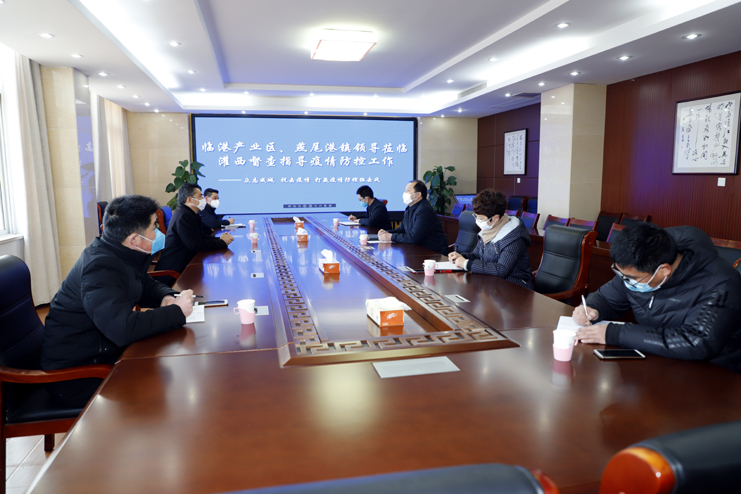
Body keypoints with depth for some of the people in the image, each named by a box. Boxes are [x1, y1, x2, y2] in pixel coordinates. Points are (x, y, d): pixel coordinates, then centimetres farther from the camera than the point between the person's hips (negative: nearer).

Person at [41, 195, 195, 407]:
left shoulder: (121, 255, 2)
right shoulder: (100, 268, -27)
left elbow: (147, 285, 18)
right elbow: (123, 329, -39)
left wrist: (167, 297, -5)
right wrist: (176, 311, -28)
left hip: (102, 353, 9)